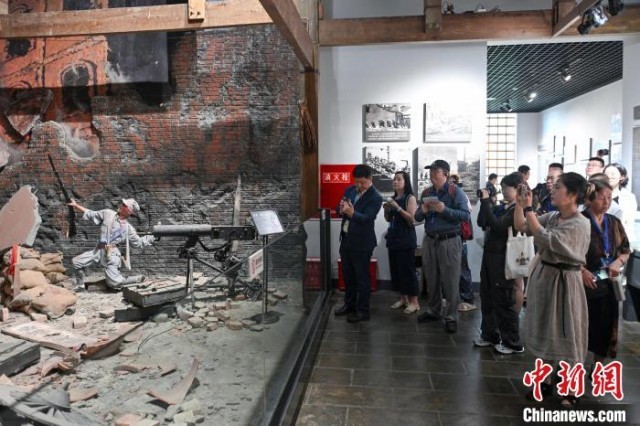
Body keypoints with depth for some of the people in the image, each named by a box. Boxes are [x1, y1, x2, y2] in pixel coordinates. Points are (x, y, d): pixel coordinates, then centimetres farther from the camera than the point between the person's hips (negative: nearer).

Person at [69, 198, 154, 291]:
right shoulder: (108, 213, 5)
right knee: (76, 262, 4)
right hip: (98, 250, 4)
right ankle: (80, 287, 24)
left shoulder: (128, 228, 0)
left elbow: (138, 242, 6)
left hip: (112, 254, -4)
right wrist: (76, 205, 13)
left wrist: (152, 237, -3)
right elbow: (91, 214, 14)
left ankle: (138, 279, 12)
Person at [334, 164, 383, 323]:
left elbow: (366, 218, -24)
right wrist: (341, 208, -15)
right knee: (347, 275, 18)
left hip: (361, 243, -7)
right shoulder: (350, 190, 6)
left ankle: (363, 311, 15)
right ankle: (349, 304, 33)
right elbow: (339, 209, 9)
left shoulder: (375, 198, -14)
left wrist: (352, 213, -42)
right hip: (346, 239, 7)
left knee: (362, 277, 3)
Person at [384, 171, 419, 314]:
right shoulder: (393, 198, 12)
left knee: (408, 270, -5)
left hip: (406, 239, -7)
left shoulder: (410, 198, -6)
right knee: (396, 270, 9)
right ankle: (403, 298, 21)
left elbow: (412, 219, -15)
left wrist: (398, 207, -20)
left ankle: (414, 302, 4)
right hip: (393, 238, 7)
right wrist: (386, 210, -2)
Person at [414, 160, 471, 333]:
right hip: (429, 240, 5)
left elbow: (466, 215, -15)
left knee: (450, 281, 0)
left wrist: (444, 210, -24)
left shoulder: (455, 191, -6)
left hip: (449, 241, -5)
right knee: (431, 279, 14)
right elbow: (417, 217, 11)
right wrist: (423, 211, -11)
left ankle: (451, 317, 10)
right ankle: (433, 310, 30)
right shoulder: (426, 193, 10)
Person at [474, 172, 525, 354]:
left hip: (503, 259, -8)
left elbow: (497, 225, -23)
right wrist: (484, 202, -5)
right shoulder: (501, 207, 11)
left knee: (504, 302, 1)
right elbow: (482, 222, 7)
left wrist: (485, 202, -20)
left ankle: (513, 343, 15)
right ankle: (490, 335, 29)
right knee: (487, 298, 15)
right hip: (489, 255, 8)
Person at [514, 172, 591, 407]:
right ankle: (545, 383, 34)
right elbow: (520, 227, 5)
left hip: (563, 282, -7)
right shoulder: (552, 217, 3)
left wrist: (528, 208, -27)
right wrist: (519, 203, -7)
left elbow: (545, 239, -30)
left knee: (565, 337, 6)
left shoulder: (580, 224, -20)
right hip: (543, 277, 8)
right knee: (544, 333, 17)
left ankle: (571, 393, 24)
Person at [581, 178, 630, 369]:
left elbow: (626, 251, 14)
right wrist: (581, 270, -21)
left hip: (608, 284, 6)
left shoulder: (614, 223, 7)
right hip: (584, 282, -5)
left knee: (605, 327, 14)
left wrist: (619, 261, -6)